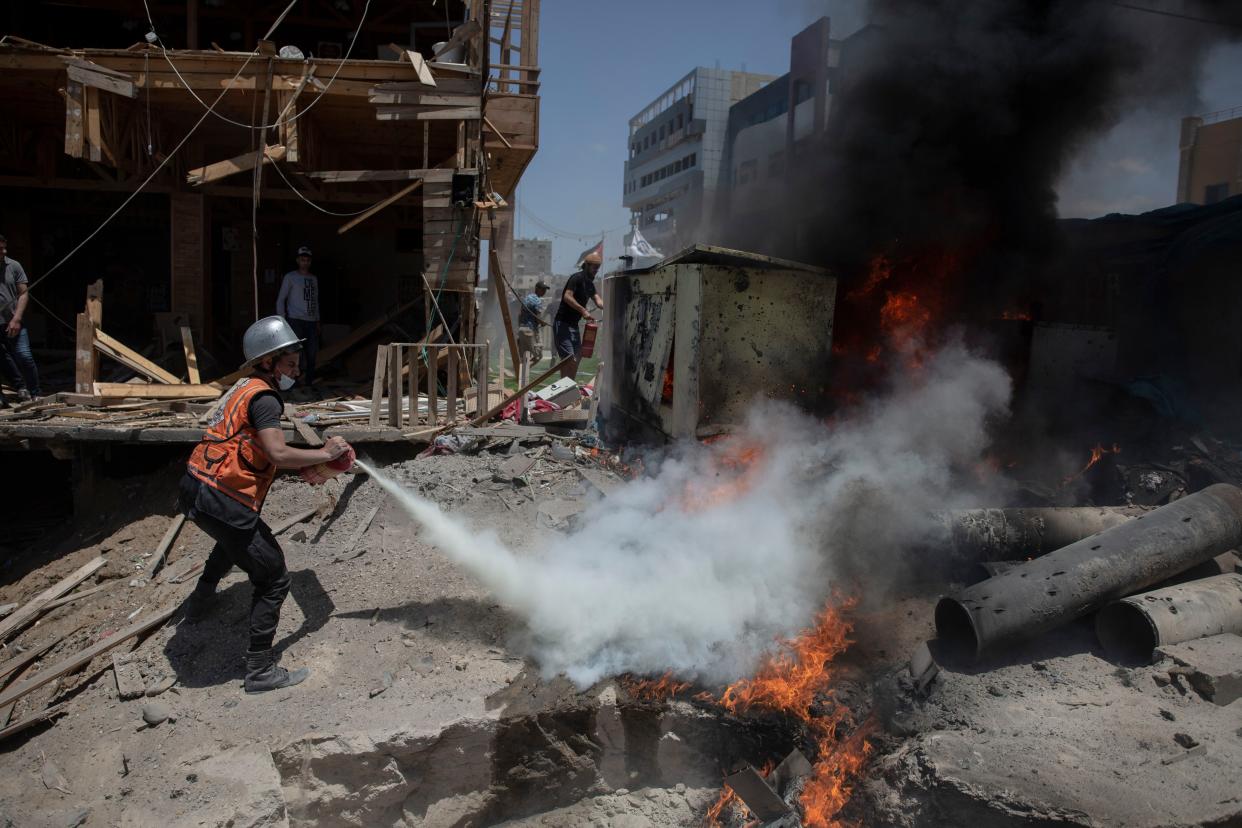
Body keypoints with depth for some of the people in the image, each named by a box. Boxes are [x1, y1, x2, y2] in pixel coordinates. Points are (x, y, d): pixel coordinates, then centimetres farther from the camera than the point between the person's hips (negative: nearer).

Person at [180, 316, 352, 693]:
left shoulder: (246, 388, 16)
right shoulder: (264, 397, -14)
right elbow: (278, 454, -27)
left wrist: (306, 467, 8)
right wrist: (325, 453, -14)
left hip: (195, 489, 10)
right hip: (222, 502, -10)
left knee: (235, 538, 42)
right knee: (273, 579, -2)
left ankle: (200, 600, 60)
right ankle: (260, 670, 3)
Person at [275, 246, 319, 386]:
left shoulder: (314, 278, 18)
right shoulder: (290, 277, 2)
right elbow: (281, 299, 0)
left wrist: (317, 321, 17)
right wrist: (282, 320, -8)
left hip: (311, 322, 5)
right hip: (295, 320, -5)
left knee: (312, 353, 4)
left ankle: (309, 381, 13)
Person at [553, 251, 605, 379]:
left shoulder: (590, 283, 15)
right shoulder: (577, 278, -12)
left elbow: (598, 301, 5)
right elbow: (567, 297, -25)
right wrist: (583, 311, -29)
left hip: (574, 324, 10)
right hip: (562, 324, -10)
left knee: (577, 358, 14)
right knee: (569, 358, -14)